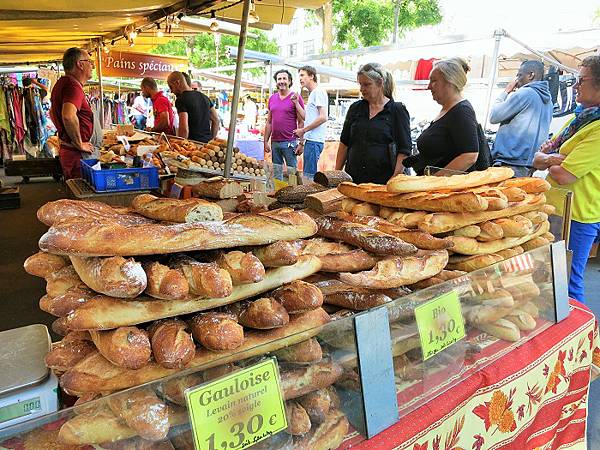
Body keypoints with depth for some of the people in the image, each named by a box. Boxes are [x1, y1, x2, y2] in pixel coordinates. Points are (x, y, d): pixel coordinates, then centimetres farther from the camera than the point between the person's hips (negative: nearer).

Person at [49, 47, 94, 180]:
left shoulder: (61, 83, 15)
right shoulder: (74, 85, -18)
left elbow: (52, 112, 29)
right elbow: (68, 116, -35)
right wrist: (79, 144, -23)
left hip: (65, 148, 10)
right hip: (77, 154, -10)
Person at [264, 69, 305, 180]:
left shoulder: (296, 98, -3)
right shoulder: (272, 98, 12)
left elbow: (301, 122, -5)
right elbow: (269, 122, 16)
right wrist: (266, 141, 11)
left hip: (290, 142, -5)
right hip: (274, 142, 5)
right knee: (276, 174, 11)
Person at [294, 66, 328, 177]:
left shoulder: (318, 92, -7)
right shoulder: (312, 94, 23)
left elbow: (323, 117, -17)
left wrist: (303, 130, -12)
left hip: (314, 141, -10)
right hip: (310, 140, 10)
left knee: (309, 175, -11)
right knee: (307, 174, 12)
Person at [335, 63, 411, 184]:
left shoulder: (397, 110, 0)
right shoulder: (355, 108, 13)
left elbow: (404, 151, -5)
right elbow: (344, 143, 15)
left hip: (383, 181, -3)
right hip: (353, 179, 4)